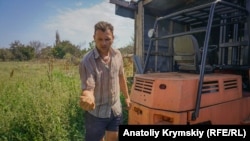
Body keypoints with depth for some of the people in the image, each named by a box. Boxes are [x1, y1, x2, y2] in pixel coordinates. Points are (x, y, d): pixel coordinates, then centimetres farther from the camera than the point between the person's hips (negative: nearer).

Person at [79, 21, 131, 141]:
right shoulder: (87, 62, -23)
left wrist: (126, 96, 16)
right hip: (96, 113, -5)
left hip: (116, 109, 5)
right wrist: (87, 98, -51)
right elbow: (88, 89, -28)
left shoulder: (117, 55, -5)